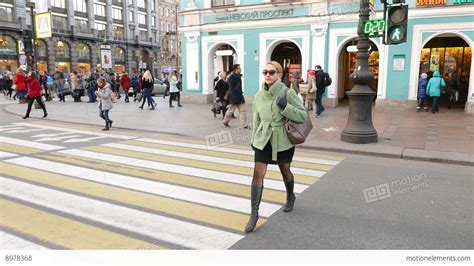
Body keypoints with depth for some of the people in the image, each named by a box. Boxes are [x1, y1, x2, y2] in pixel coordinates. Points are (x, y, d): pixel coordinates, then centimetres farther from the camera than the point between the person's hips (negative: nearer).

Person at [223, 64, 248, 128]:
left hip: (239, 97, 8)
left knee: (242, 110, 2)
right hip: (234, 97, -8)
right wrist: (235, 98, -22)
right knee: (231, 110, 6)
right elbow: (232, 89, -19)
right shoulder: (231, 78, -14)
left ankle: (244, 124, 3)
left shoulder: (238, 76, 12)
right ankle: (225, 122, 27)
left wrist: (241, 94, 15)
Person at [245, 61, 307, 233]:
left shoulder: (288, 93, -13)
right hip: (263, 140, 3)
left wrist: (285, 107, -28)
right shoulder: (260, 95, 0)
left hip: (283, 140, -2)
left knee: (285, 171, 18)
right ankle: (254, 213, 4)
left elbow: (303, 115, -14)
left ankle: (290, 197, 48)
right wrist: (254, 138, 14)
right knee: (258, 174, -5)